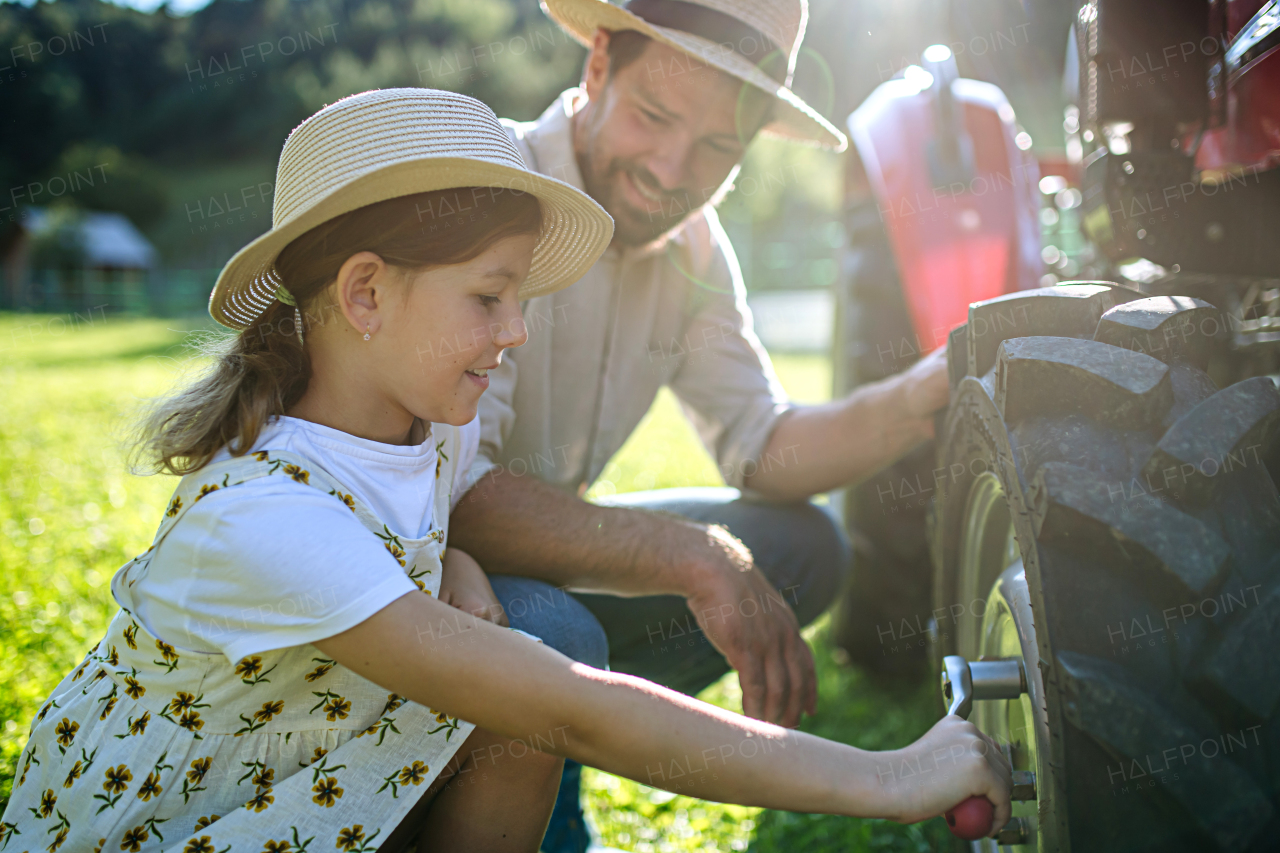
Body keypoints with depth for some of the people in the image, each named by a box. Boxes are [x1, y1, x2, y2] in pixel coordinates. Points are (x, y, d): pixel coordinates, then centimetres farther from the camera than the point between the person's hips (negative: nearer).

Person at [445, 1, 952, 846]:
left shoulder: (690, 241, -1)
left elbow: (763, 448, 0)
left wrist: (922, 398, -18)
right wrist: (696, 560, -34)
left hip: (538, 541, 7)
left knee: (804, 545, 2)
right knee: (549, 638, -36)